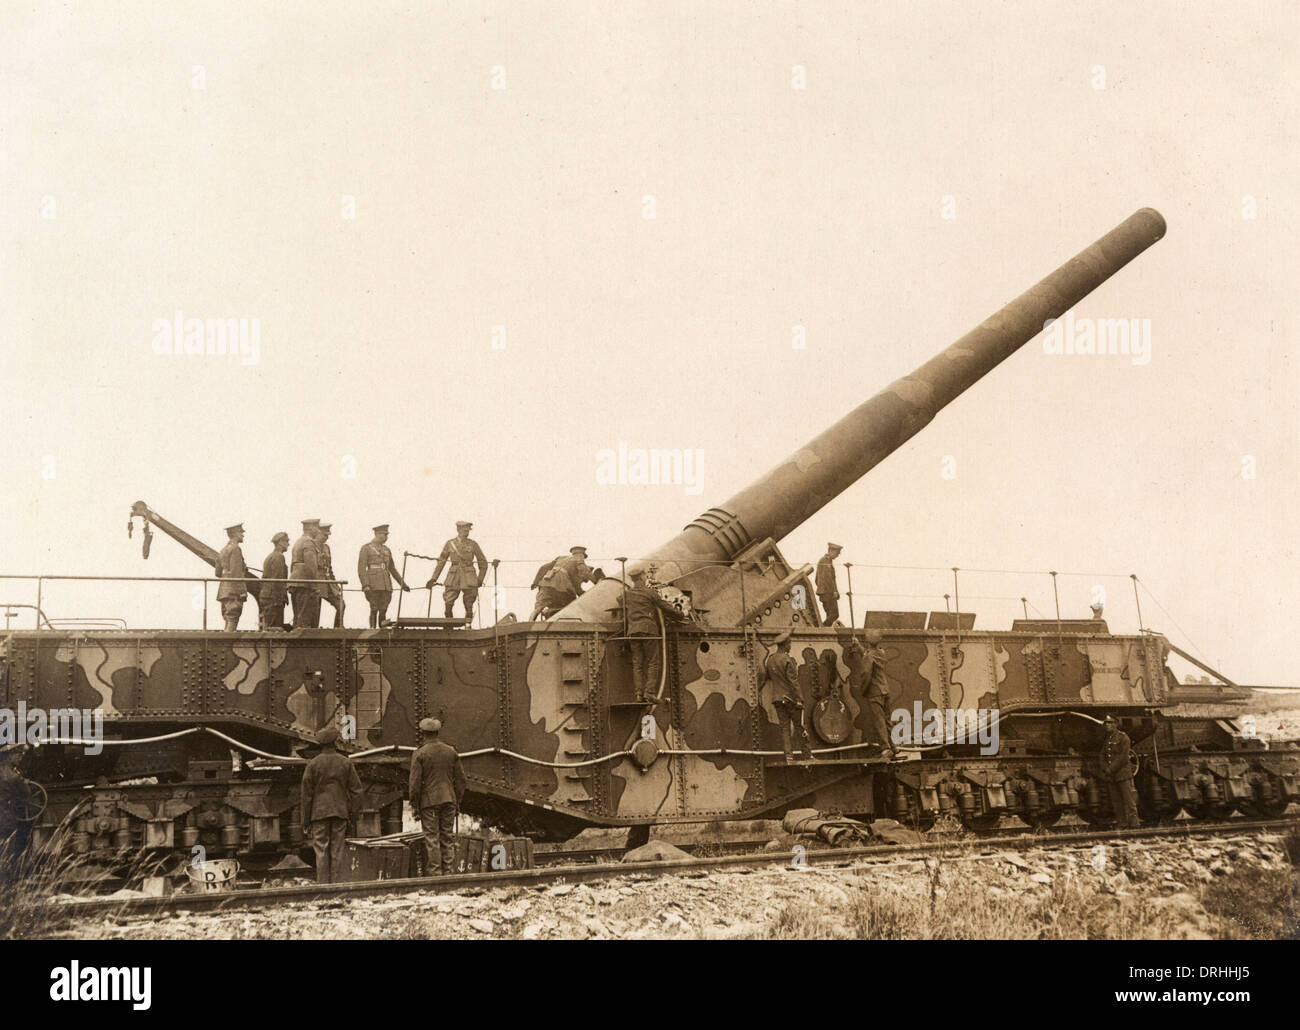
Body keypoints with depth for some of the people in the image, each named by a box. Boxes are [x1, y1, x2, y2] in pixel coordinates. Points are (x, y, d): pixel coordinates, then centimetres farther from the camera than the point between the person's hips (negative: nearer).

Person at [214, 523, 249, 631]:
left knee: (228, 621, 10)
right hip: (233, 591, -9)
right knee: (232, 622, -10)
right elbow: (236, 572, -17)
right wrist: (241, 592, -18)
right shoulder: (235, 549, -9)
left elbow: (218, 573, 21)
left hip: (223, 590, 9)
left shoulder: (223, 551, 19)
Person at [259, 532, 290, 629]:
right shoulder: (279, 557, -11)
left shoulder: (269, 557, 20)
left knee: (266, 628, 8)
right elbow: (277, 580, -18)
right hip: (274, 598, -10)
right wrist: (279, 600, -19)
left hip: (265, 596, 10)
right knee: (275, 628, -11)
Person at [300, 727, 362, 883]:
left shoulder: (313, 764, -2)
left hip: (319, 813, -2)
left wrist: (306, 821, 4)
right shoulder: (345, 763, 3)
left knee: (321, 852, 0)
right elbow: (356, 789, 3)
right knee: (337, 852, 5)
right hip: (340, 813, 2)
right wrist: (351, 811, 10)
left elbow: (306, 794, -1)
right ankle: (337, 885, 4)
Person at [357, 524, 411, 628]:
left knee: (383, 610, 1)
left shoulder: (386, 550, 18)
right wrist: (365, 585, -18)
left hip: (386, 585, 5)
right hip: (373, 585, -5)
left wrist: (402, 583, 23)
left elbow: (392, 569, 25)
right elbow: (361, 568, -7)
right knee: (374, 610, -6)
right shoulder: (366, 548, 1)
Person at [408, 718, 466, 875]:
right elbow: (460, 779, 9)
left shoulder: (419, 754, -7)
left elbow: (415, 782, -10)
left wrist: (414, 803, 0)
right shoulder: (451, 752, 6)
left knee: (432, 839, 0)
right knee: (447, 838, 9)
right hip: (449, 800, 4)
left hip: (429, 802, -4)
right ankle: (447, 872, 9)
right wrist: (457, 801, 16)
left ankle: (435, 872, -1)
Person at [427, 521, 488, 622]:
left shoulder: (473, 545, 6)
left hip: (469, 578, 0)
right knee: (448, 602, -5)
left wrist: (480, 579, 6)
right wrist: (433, 579, 9)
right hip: (453, 577, 1)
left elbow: (483, 562, 13)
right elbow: (441, 562, 12)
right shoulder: (450, 544, 7)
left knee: (469, 605, -2)